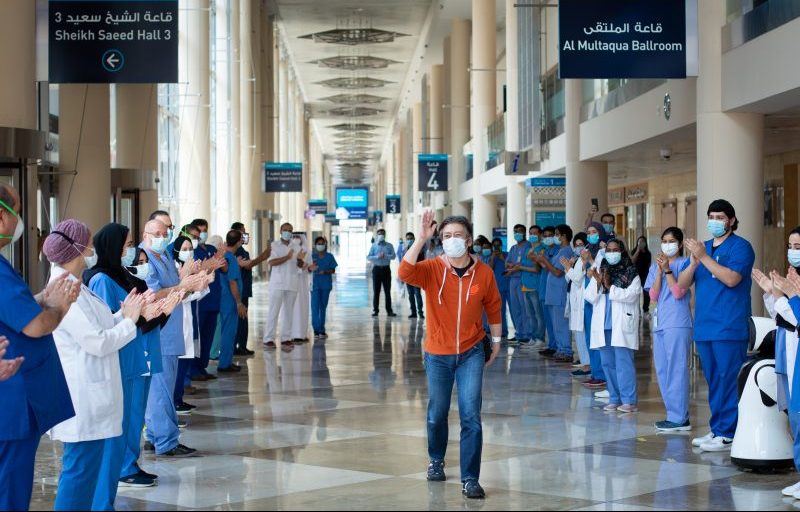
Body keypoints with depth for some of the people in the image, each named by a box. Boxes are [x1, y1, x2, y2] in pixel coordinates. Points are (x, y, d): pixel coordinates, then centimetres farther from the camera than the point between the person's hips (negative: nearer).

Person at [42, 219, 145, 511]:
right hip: (81, 399, -11)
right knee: (80, 470, -5)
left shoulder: (72, 286, 12)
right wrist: (129, 321, -7)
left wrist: (123, 314, 8)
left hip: (89, 396, 11)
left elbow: (94, 329, 17)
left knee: (86, 468, 16)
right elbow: (98, 342, -21)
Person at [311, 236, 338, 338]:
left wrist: (325, 272, -16)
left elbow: (333, 270, 2)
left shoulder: (329, 256, 3)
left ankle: (321, 329, 17)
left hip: (326, 284, 1)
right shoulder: (313, 256, 1)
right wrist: (311, 268, -23)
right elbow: (308, 269, 0)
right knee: (315, 307, -8)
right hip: (315, 284, -1)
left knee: (323, 307, 9)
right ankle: (316, 330, -7)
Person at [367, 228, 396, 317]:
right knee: (376, 291, 1)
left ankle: (389, 311, 5)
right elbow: (368, 257, -1)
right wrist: (377, 257, -16)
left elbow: (393, 256, -3)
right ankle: (375, 310, 6)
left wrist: (385, 256, -19)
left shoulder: (389, 246, 6)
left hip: (386, 269, 0)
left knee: (387, 291, 2)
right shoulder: (374, 246, 5)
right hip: (377, 269, 0)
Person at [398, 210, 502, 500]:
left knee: (471, 416, -7)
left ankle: (470, 479, 0)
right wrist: (421, 238, -36)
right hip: (437, 354, 1)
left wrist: (496, 340, 14)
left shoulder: (483, 273, -8)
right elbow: (405, 273, -31)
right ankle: (436, 461, 41)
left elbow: (493, 307, 7)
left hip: (471, 353, 0)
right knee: (437, 414, 14)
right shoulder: (432, 269, -11)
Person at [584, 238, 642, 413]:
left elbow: (631, 295, -12)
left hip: (622, 325, -5)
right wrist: (598, 282, -10)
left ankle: (629, 400, -6)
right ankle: (614, 398, 14)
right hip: (603, 325, 5)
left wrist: (610, 287, -10)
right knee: (608, 363, 7)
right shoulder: (600, 272, 14)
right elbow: (591, 297, 7)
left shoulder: (631, 273, 1)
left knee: (623, 362, -9)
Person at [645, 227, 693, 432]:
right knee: (662, 371, 9)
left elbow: (679, 292, -10)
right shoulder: (655, 266, 15)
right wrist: (660, 271, -5)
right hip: (660, 323, 7)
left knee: (677, 370, -8)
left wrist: (668, 269, -13)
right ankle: (674, 413, 16)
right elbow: (653, 295, 4)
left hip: (678, 324, -7)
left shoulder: (684, 263, -2)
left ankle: (679, 418, -6)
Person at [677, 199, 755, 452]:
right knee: (713, 381, 12)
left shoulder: (740, 246, -3)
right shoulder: (702, 247, 17)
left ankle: (728, 433, -4)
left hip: (729, 328, -7)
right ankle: (716, 429, 18)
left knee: (728, 381, -6)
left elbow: (731, 279, -18)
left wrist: (704, 257, -17)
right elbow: (682, 284, 11)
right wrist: (694, 262, -8)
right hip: (704, 327, 7)